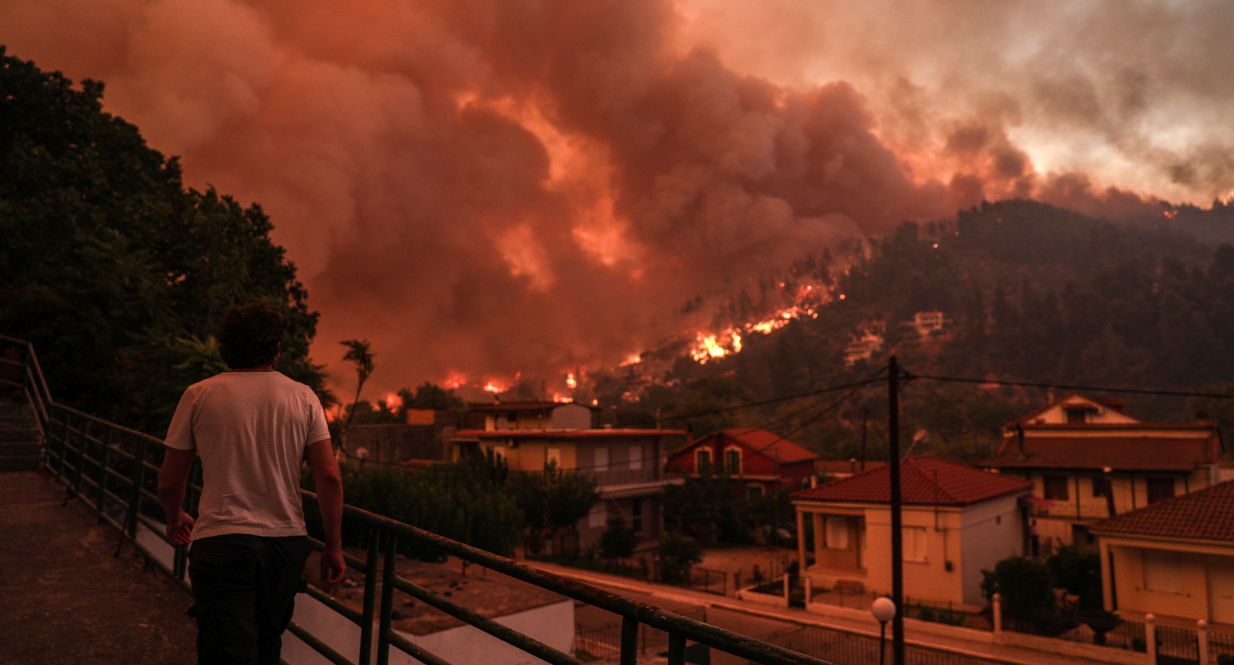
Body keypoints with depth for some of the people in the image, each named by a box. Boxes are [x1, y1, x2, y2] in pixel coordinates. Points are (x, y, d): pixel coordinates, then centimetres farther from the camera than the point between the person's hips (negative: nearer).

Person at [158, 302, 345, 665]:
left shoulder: (199, 395, 0)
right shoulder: (303, 397, 1)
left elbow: (169, 484, 5)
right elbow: (329, 477, -5)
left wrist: (175, 521, 27)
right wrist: (333, 547, 3)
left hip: (220, 543, -2)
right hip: (287, 541, 2)